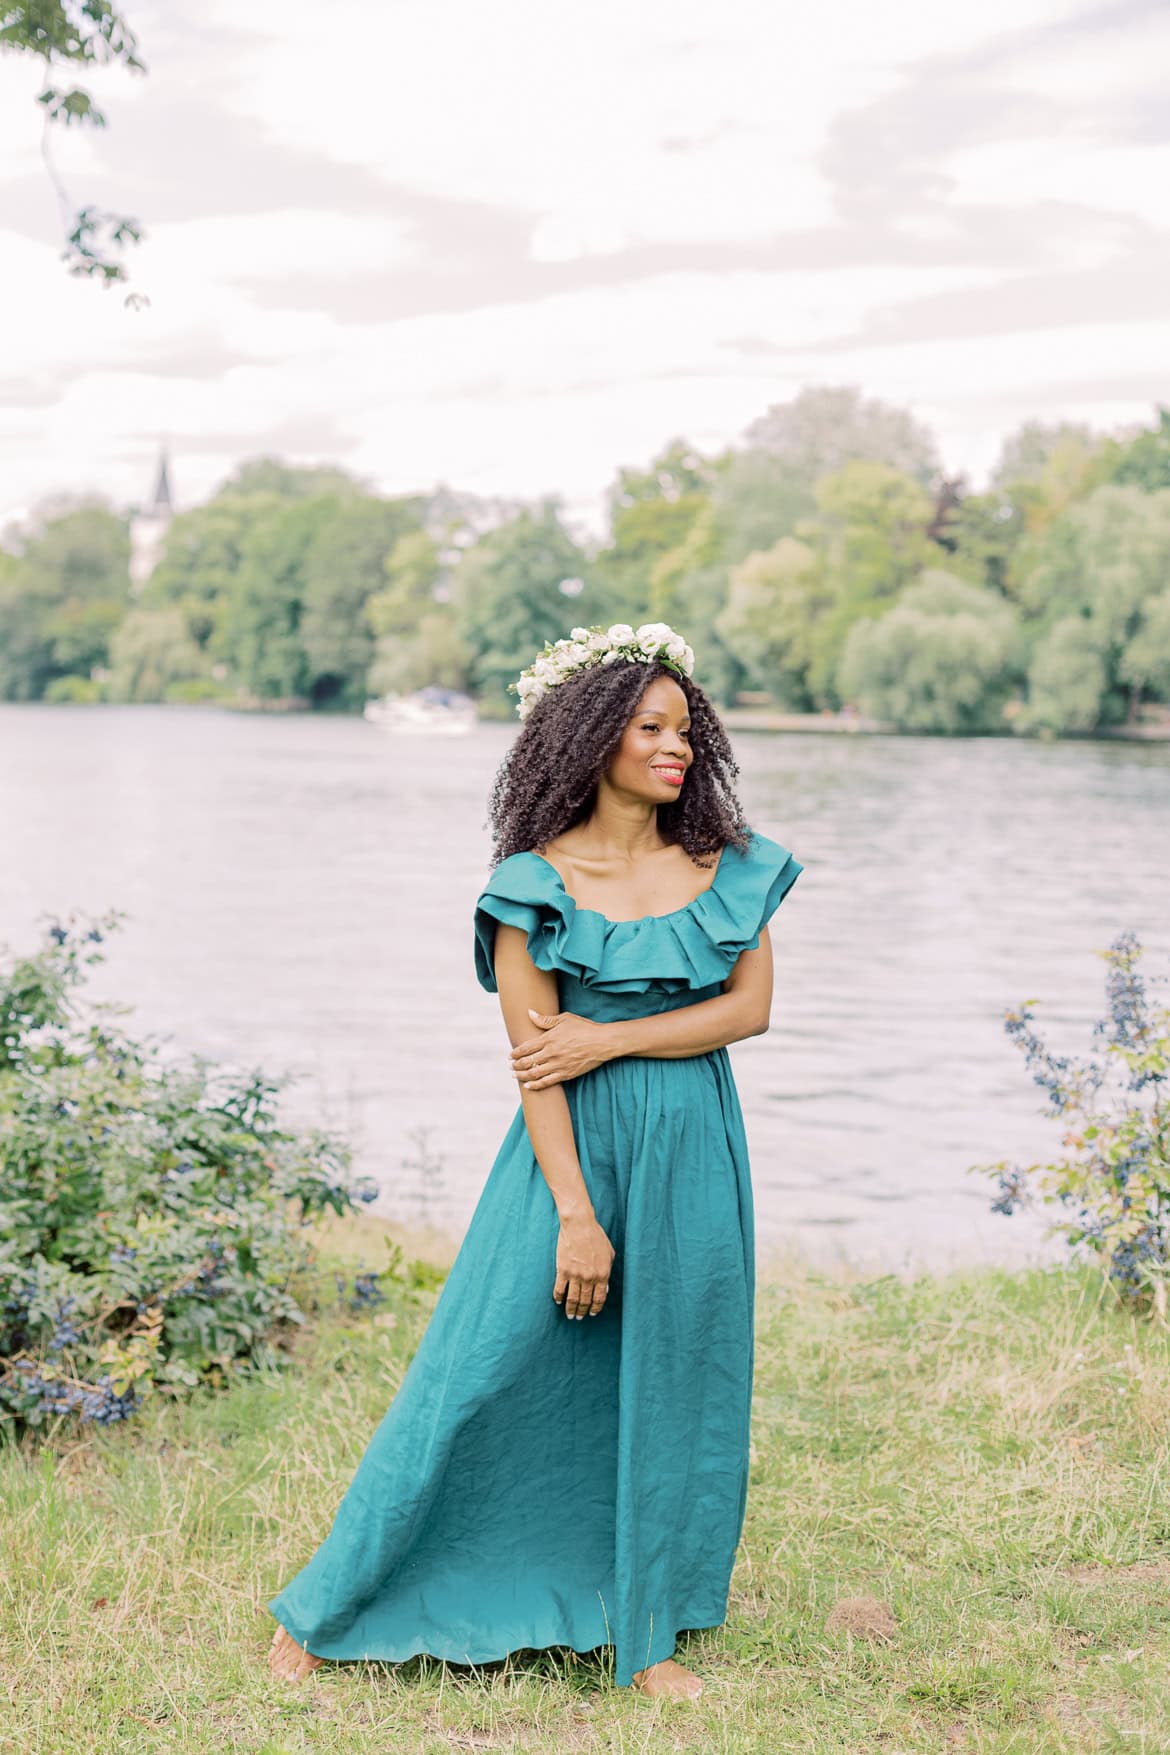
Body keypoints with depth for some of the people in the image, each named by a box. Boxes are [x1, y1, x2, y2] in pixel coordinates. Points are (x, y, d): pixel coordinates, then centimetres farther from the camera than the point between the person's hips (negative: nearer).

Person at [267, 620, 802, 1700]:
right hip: (573, 1146, -4)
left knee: (672, 1390, 9)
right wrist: (575, 1214, -15)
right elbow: (533, 1061, -11)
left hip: (694, 1154, 4)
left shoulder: (728, 866, 5)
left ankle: (647, 1638, 24)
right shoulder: (538, 880, -7)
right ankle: (322, 1615, 13)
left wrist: (612, 1038, -11)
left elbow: (752, 1006, -1)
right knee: (481, 1376, -1)